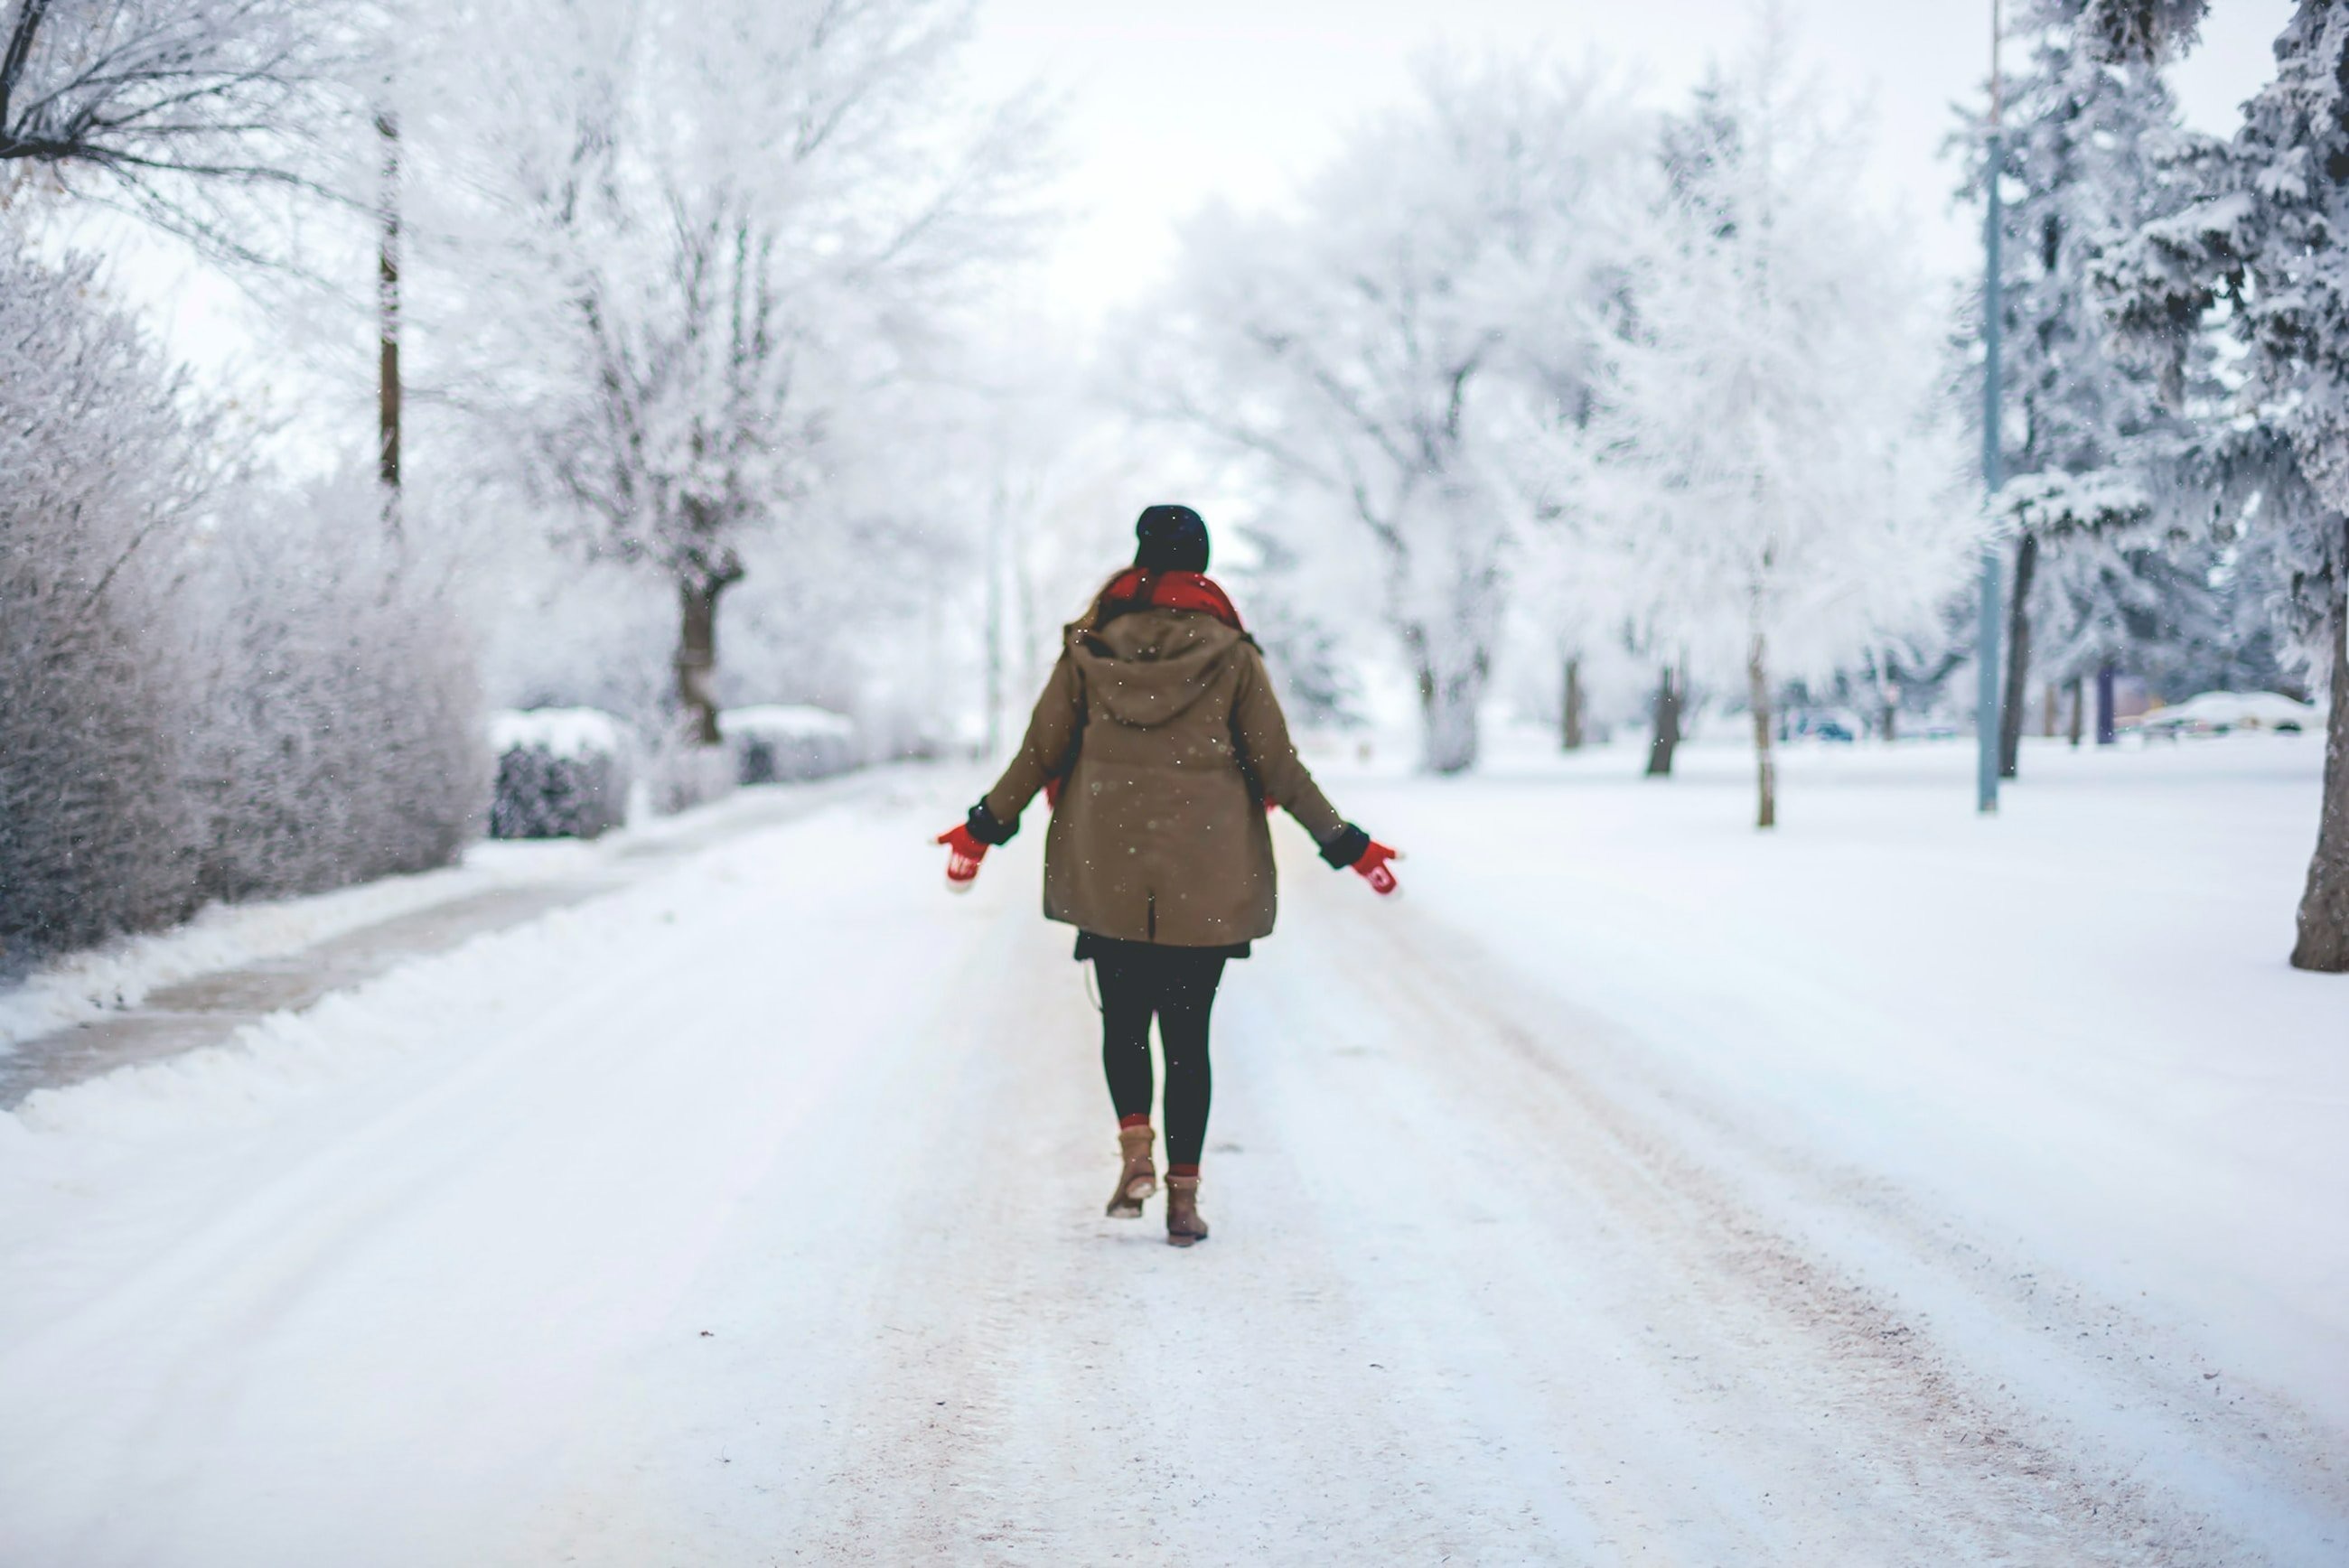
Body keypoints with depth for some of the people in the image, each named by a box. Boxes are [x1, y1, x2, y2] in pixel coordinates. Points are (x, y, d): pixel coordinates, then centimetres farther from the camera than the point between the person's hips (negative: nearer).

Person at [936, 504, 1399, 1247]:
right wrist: (1346, 845, 7)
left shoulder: (1088, 648, 1)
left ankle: (1135, 1149, -3)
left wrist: (984, 827, 17)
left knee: (1123, 1017, 17)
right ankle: (1183, 1195, 4)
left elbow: (1040, 753, 3)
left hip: (1107, 873, 1)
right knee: (1187, 1031, 5)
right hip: (1205, 879, -1)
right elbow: (1278, 768, -2)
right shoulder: (1229, 654, -3)